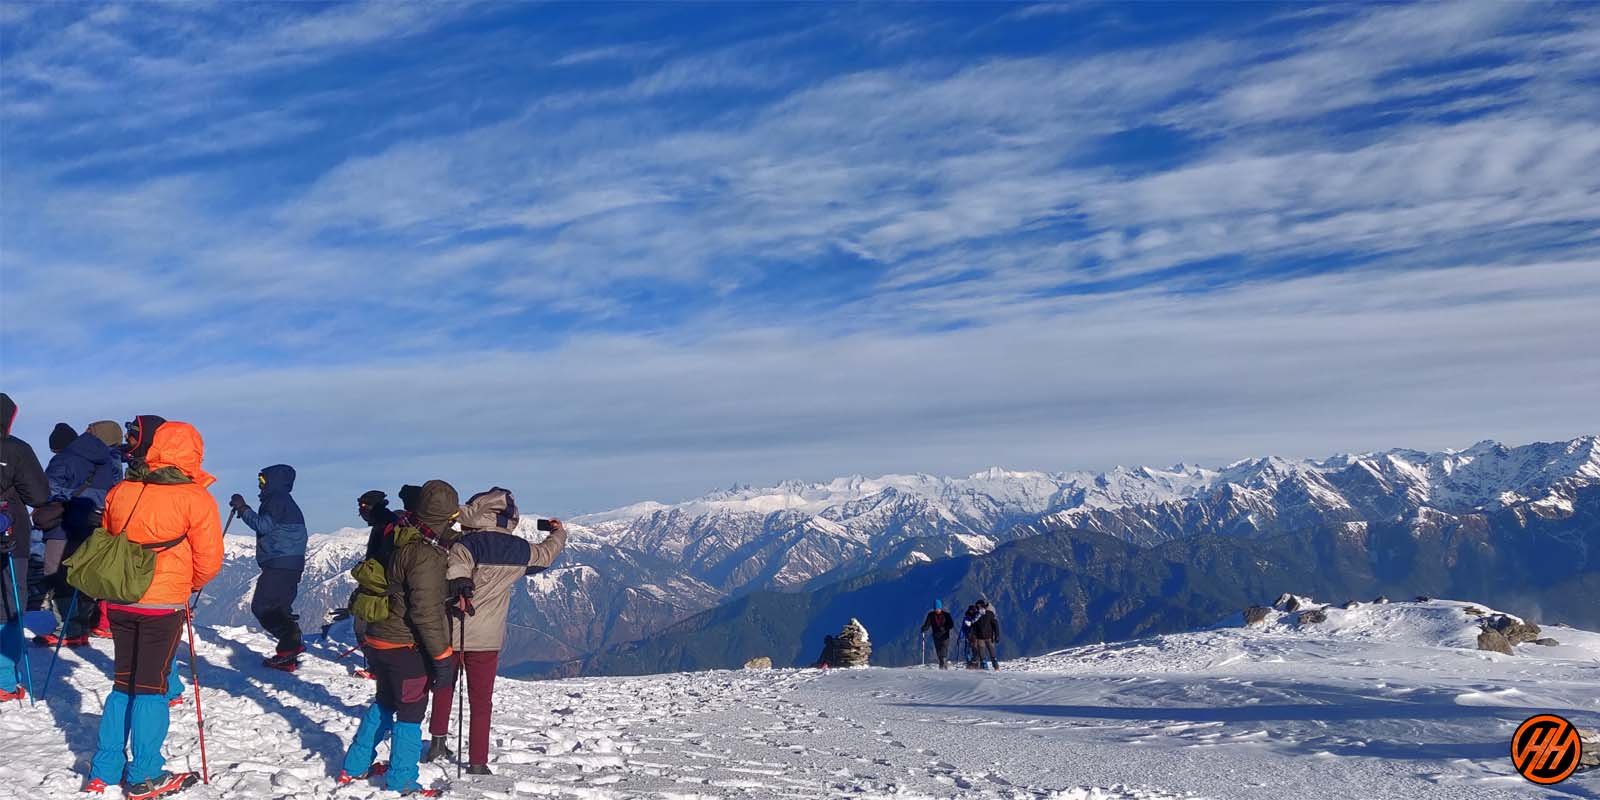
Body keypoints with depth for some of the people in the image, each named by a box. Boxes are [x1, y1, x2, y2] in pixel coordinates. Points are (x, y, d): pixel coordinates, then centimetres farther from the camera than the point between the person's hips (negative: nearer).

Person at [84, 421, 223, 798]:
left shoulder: (120, 491, 3)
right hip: (164, 605, -5)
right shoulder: (194, 498, -12)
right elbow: (209, 559, -11)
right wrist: (191, 585, 9)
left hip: (120, 602, 5)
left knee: (123, 683, 17)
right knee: (151, 687, 3)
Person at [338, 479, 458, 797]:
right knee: (410, 712, 8)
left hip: (378, 639, 8)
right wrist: (443, 656, -19)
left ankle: (355, 767, 34)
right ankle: (403, 782, 19)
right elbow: (425, 612, -25)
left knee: (384, 702, 25)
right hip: (408, 648, -8)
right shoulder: (426, 554, -25)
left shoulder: (399, 538, 0)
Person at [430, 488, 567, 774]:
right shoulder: (521, 550, 0)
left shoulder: (466, 545, -14)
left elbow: (454, 571, -36)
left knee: (444, 687, 24)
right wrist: (559, 533, 39)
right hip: (489, 639, 2)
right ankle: (478, 762, 14)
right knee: (481, 701, 11)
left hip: (453, 633, -2)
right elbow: (547, 553, 22)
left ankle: (438, 740, 26)